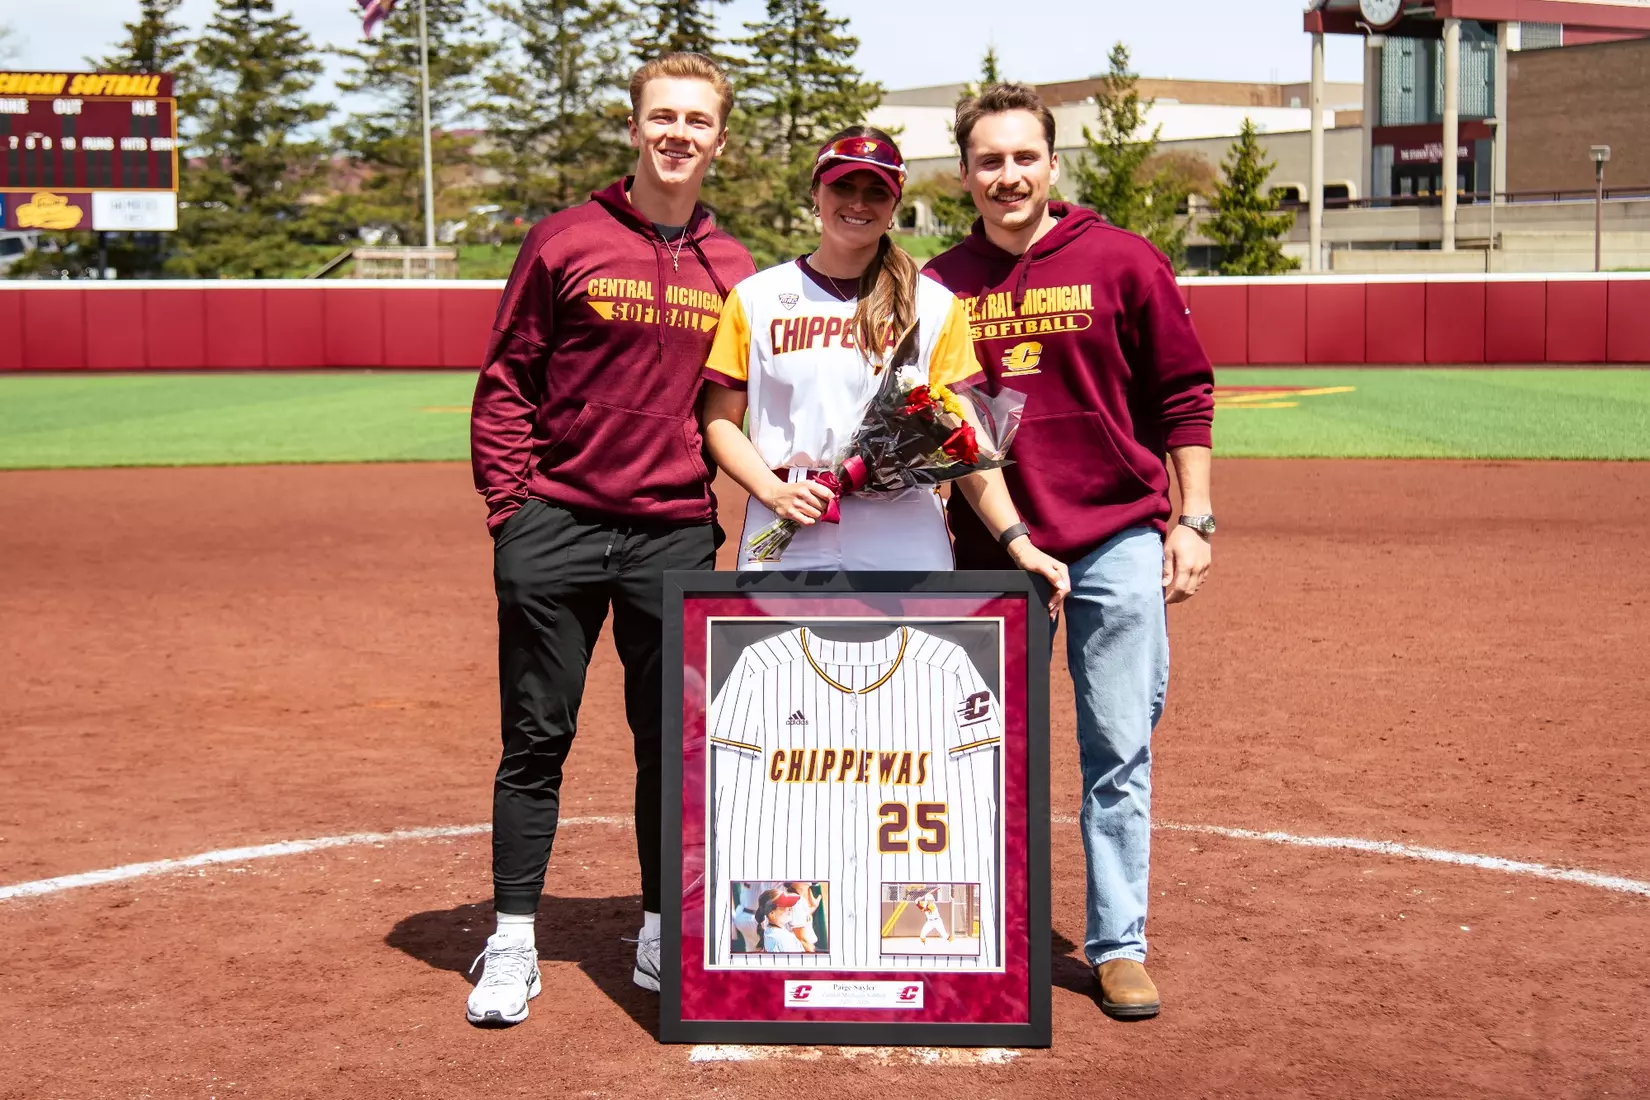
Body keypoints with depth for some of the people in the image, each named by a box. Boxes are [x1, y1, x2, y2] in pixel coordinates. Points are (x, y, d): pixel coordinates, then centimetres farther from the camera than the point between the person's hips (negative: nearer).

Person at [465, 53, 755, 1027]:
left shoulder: (734, 271, 8)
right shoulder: (567, 243, 0)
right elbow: (506, 383, 2)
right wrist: (510, 504, -6)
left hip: (675, 534, 3)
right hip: (556, 524, -2)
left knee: (672, 739, 9)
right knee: (537, 738, 3)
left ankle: (662, 935, 22)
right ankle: (513, 943, 12)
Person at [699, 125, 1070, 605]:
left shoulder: (934, 306, 8)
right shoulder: (755, 298, 10)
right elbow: (720, 420, 10)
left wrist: (1017, 542, -8)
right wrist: (773, 491, -8)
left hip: (905, 548, 0)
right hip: (785, 551, 1)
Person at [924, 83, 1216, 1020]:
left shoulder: (1121, 261, -1)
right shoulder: (941, 285, 6)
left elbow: (1182, 398, 2)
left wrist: (1194, 520, -2)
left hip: (1114, 542, -2)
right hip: (989, 549, 2)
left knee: (1119, 752, 0)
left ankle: (1119, 946, 10)